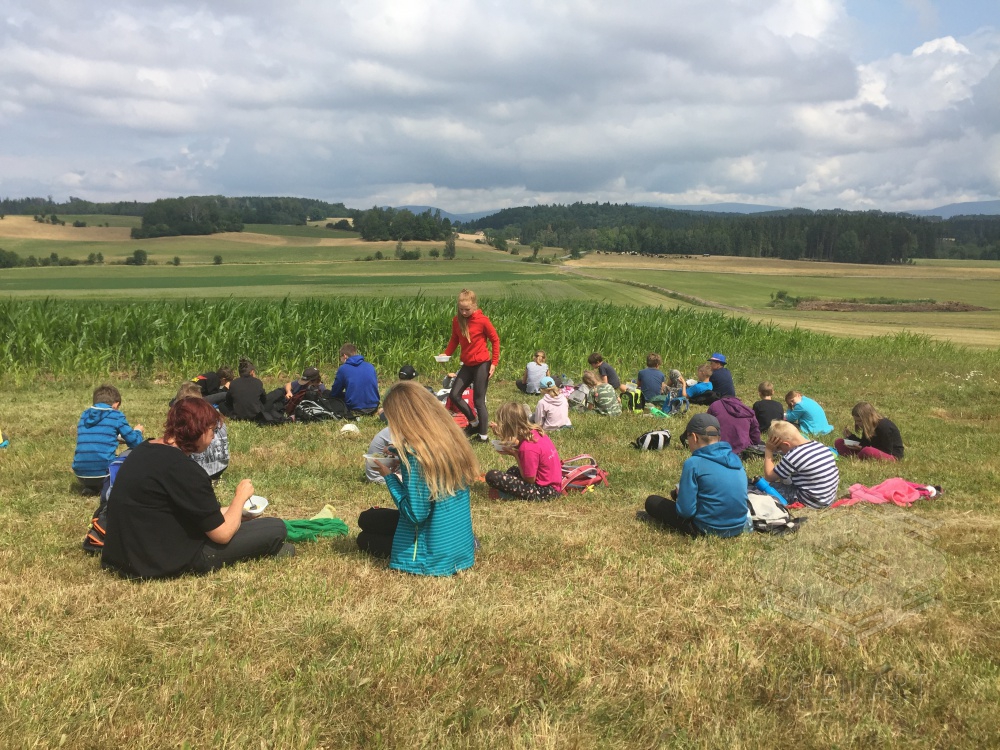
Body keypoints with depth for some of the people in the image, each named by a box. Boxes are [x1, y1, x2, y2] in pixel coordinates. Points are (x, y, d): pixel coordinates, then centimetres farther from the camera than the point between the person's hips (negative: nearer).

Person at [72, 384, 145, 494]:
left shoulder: (84, 415, 16)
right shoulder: (116, 415, 1)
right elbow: (135, 443, 5)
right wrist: (137, 431, 28)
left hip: (81, 475, 5)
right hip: (104, 473, -5)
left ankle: (90, 487, 9)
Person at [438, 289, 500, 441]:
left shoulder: (482, 320, -14)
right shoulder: (456, 320, -1)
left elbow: (495, 340, -6)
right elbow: (454, 340, 10)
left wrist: (494, 363, -9)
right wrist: (446, 353, -8)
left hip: (482, 364, -6)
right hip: (467, 365, 6)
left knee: (479, 400, -1)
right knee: (454, 395, 1)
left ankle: (483, 434, 12)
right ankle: (473, 421, 21)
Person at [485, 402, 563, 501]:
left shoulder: (528, 448, -25)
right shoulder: (534, 432, 1)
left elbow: (529, 480, -17)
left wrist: (515, 454, -11)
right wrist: (501, 432, 5)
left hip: (545, 491, -9)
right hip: (555, 483, 9)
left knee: (491, 476, -18)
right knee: (513, 470, 35)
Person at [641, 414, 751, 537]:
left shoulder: (694, 463, -17)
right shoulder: (735, 459, 2)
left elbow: (685, 510, -18)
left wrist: (680, 494, 4)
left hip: (709, 530, -7)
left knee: (652, 501, 9)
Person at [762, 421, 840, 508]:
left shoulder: (793, 456, -21)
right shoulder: (820, 446, 1)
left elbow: (769, 477, -10)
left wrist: (768, 450, -3)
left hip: (813, 502, -8)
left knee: (770, 486, -2)